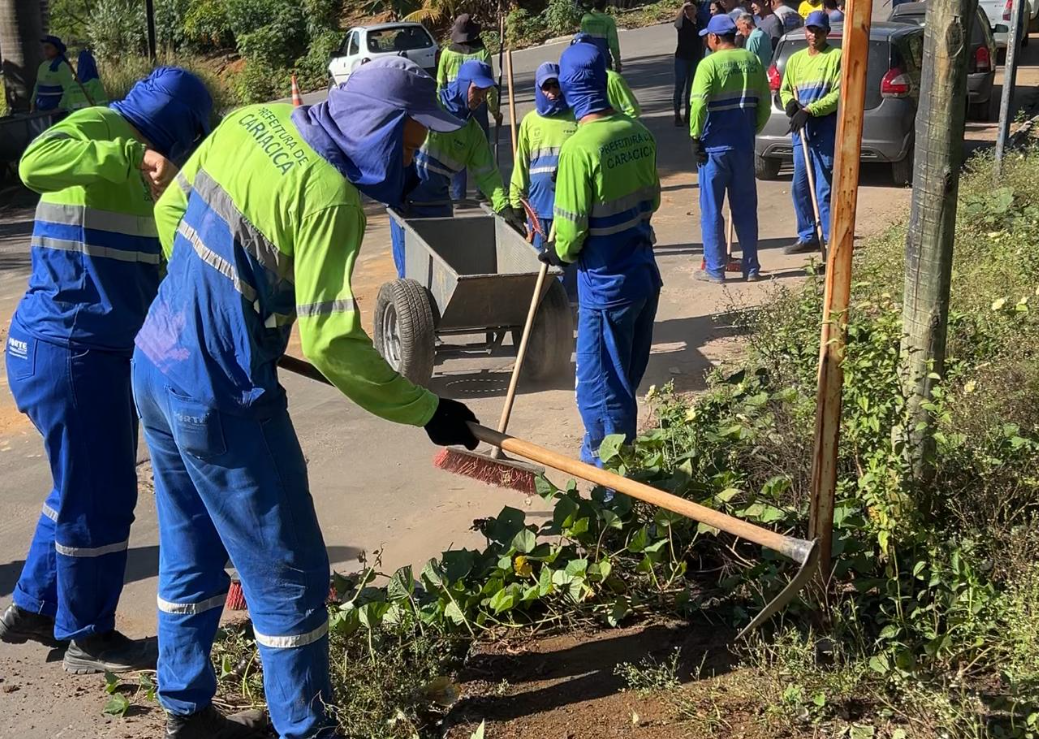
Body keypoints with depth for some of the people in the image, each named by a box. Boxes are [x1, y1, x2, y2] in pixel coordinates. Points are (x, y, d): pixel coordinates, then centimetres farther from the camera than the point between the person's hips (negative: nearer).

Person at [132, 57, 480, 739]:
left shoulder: (251, 121, 1)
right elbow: (330, 340, -24)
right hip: (221, 400, -9)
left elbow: (171, 210, 11)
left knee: (192, 557, 22)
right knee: (289, 578, 6)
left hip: (157, 368, 9)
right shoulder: (329, 195, -22)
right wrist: (425, 409, -14)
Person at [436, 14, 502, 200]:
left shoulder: (447, 53, -3)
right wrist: (495, 110, 4)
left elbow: (440, 85, 2)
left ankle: (458, 196, 7)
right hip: (478, 106, -1)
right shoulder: (482, 52, -6)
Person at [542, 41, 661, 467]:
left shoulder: (580, 147, -20)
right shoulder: (639, 133, 0)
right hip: (644, 271, 7)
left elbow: (571, 228, -16)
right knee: (627, 377, 20)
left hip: (607, 283, -7)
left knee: (602, 386, 6)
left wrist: (560, 253, 5)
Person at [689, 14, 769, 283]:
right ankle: (751, 267, 17)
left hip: (715, 146, -5)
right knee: (745, 208, 12)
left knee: (711, 210, 4)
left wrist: (695, 138, -9)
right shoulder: (753, 61, 5)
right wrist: (754, 130, 17)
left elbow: (698, 105, -19)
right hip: (744, 144, 5)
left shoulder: (709, 64, -11)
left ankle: (715, 269, 8)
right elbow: (765, 103, 7)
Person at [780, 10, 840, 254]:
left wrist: (809, 110, -18)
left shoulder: (836, 56, -3)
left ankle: (832, 240, -1)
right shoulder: (796, 59, 16)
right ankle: (807, 237, 20)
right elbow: (785, 89, 19)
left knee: (824, 189, -7)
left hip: (826, 132, -6)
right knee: (800, 187, 10)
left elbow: (840, 93, -11)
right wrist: (790, 103, -4)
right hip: (801, 131, 6)